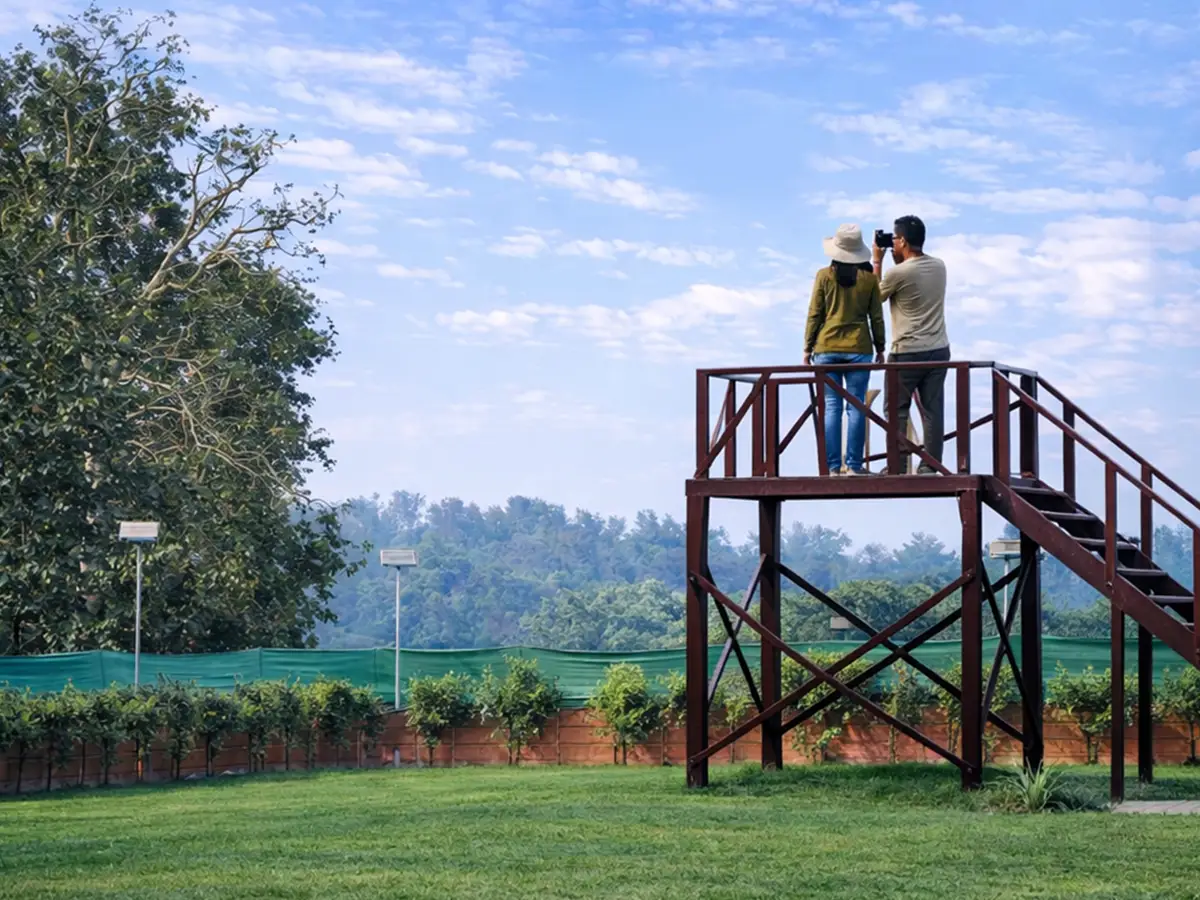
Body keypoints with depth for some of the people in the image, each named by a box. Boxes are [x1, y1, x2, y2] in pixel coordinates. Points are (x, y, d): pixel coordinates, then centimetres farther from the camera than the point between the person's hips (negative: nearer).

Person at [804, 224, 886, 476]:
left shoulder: (824, 276, -2)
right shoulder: (869, 279, 1)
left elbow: (814, 315, 0)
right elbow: (876, 317, 5)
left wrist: (808, 348, 8)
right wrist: (880, 348, 16)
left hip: (827, 349, 0)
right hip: (859, 349, 0)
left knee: (831, 406, 1)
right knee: (856, 406, 2)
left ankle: (833, 466, -1)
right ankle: (854, 465, 0)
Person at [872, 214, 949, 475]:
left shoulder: (898, 273, -15)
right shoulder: (939, 266, 4)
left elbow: (876, 295, 4)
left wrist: (877, 261, 12)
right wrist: (900, 260, 20)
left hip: (907, 353, -6)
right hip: (939, 349, 6)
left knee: (897, 411, 4)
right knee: (933, 410, 5)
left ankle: (897, 467, 4)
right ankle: (930, 466, 6)